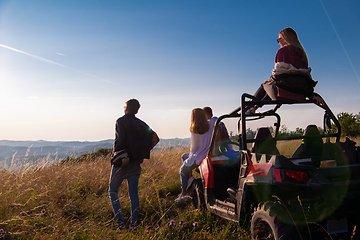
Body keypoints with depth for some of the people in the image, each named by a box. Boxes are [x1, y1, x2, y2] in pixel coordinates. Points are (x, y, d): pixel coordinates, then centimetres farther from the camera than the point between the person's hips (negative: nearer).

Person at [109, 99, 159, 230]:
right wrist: (143, 154, 6)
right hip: (136, 163, 5)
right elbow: (154, 138, 1)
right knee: (133, 193, 11)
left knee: (113, 191, 10)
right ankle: (133, 223, 10)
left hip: (121, 162, -5)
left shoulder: (121, 121, -9)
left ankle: (120, 221, 1)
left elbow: (120, 139, -25)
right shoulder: (141, 124, 8)